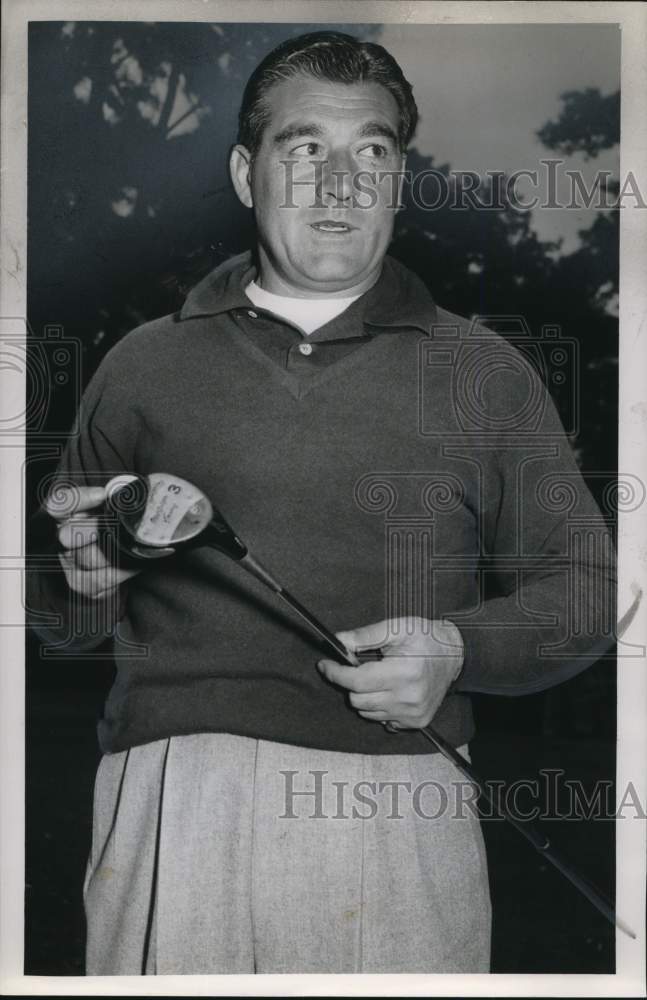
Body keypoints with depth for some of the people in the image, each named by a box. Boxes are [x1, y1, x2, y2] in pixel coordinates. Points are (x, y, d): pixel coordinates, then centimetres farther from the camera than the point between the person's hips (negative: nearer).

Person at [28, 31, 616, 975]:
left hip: (396, 806, 0)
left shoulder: (485, 375, 12)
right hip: (171, 789, 1)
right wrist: (87, 577, -2)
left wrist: (460, 650, -7)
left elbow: (582, 587, 11)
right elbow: (59, 619, 21)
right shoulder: (144, 365, 14)